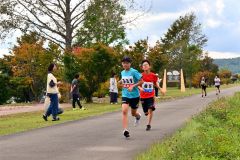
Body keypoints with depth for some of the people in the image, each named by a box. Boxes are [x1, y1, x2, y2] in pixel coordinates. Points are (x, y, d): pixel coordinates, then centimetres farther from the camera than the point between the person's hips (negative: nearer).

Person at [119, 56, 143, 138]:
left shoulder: (134, 72, -12)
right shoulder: (122, 73, 6)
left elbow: (141, 81, -13)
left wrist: (133, 86, -22)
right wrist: (121, 82, 4)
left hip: (134, 95, -3)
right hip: (125, 95, 3)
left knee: (133, 113, 13)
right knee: (124, 111, -19)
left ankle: (138, 116, 52)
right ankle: (125, 130, -21)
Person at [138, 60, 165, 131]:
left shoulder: (153, 75, -1)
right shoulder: (141, 75, -5)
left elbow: (156, 83, 16)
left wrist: (160, 89, 7)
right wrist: (140, 88, -20)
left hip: (151, 96, 0)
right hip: (143, 96, 0)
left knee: (150, 109, -18)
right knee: (146, 112, 7)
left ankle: (148, 124, -11)